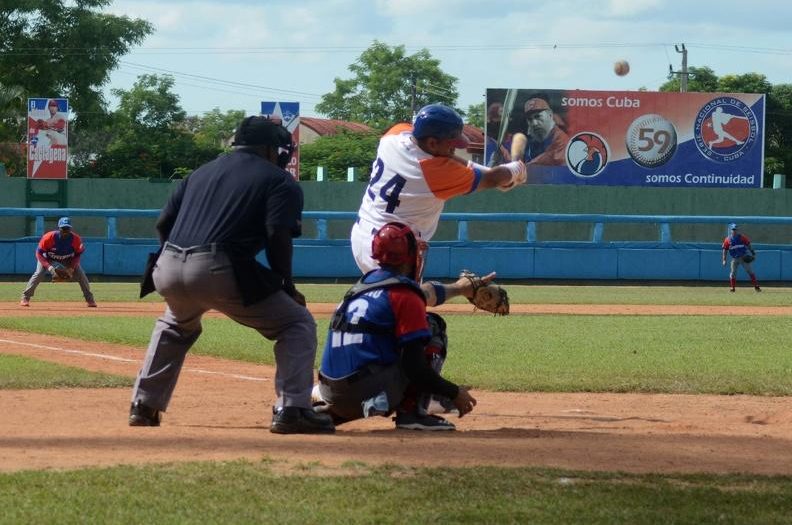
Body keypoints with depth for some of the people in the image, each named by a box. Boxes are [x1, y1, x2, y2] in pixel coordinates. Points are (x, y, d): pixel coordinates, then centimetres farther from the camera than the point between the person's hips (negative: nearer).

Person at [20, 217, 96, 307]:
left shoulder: (75, 239, -27)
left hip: (69, 260, 2)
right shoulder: (49, 237, -34)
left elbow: (77, 255, -11)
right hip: (48, 259, -2)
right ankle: (25, 298, -14)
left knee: (81, 275, -11)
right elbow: (39, 253, -26)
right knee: (39, 274, -22)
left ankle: (89, 299, 5)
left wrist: (72, 268, -25)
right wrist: (48, 267, -37)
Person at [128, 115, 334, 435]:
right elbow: (277, 235, -6)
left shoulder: (203, 172, 27)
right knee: (297, 323, 8)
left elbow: (163, 223, 21)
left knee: (176, 325, 38)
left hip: (168, 271, 6)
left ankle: (144, 406, 33)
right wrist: (288, 287, 3)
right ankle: (292, 409, -7)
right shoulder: (280, 181, 10)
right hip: (219, 272, -6)